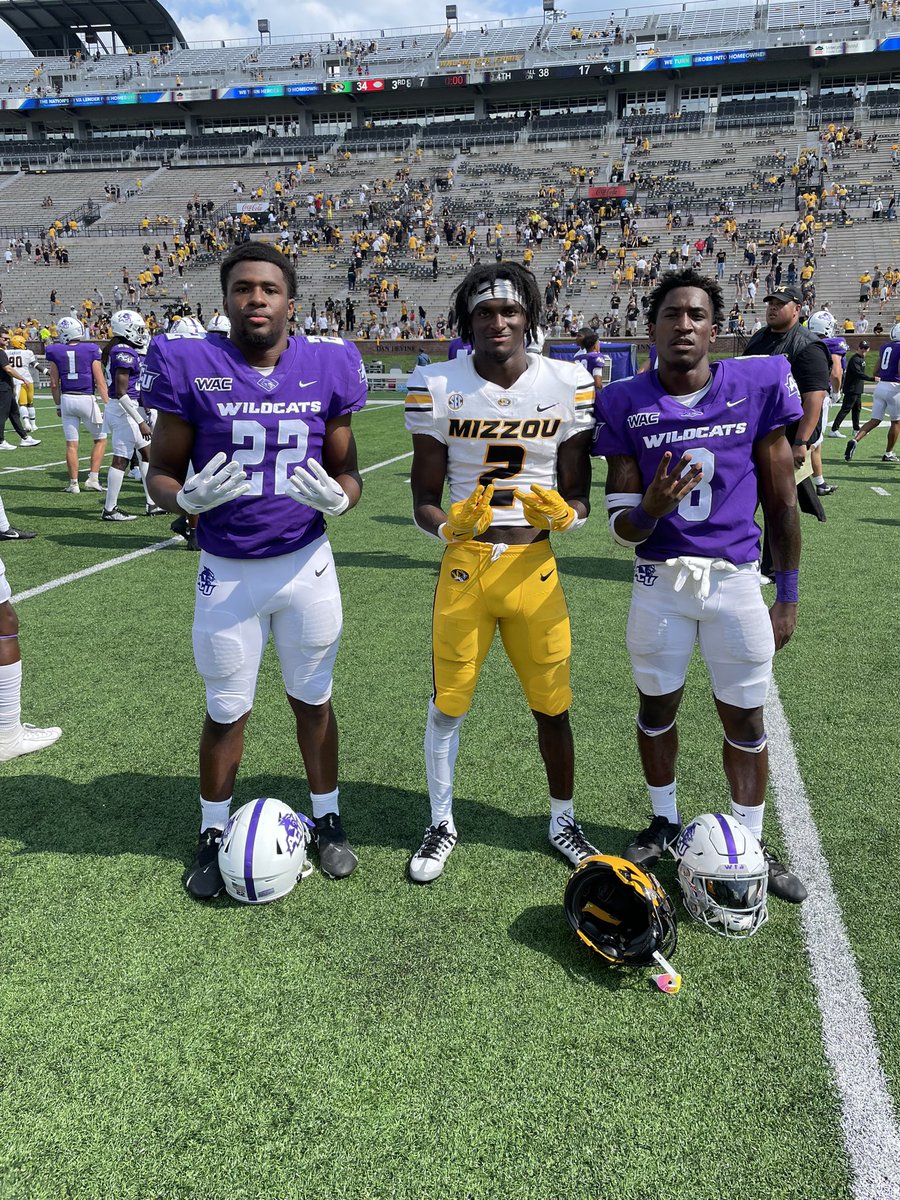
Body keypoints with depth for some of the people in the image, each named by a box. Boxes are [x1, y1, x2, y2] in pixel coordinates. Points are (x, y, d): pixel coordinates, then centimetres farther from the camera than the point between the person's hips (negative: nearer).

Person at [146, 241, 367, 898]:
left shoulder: (327, 367, -2)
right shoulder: (191, 367, -7)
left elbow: (348, 470, 5)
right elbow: (161, 471, -2)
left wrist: (338, 498, -18)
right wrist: (188, 497, -24)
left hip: (307, 565, 1)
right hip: (227, 573, -1)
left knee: (313, 698, 16)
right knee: (226, 711, 13)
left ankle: (327, 817, 36)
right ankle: (213, 834, 34)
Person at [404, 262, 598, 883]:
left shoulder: (569, 384, -2)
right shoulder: (437, 386, -4)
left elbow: (579, 495, 3)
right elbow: (424, 498, -1)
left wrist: (562, 514, -20)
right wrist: (447, 525, -23)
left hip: (534, 564, 1)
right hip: (464, 563, 0)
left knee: (552, 705, 9)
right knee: (448, 703, 7)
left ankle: (563, 820, 33)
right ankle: (442, 822, 30)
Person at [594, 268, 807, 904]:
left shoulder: (758, 386, -6)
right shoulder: (626, 405, -6)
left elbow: (781, 501, 1)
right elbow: (621, 526, -4)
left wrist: (787, 596, 3)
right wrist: (650, 509, -28)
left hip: (736, 578, 0)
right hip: (660, 581, 1)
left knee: (745, 717, 10)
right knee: (657, 707, 15)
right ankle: (665, 823, 39)